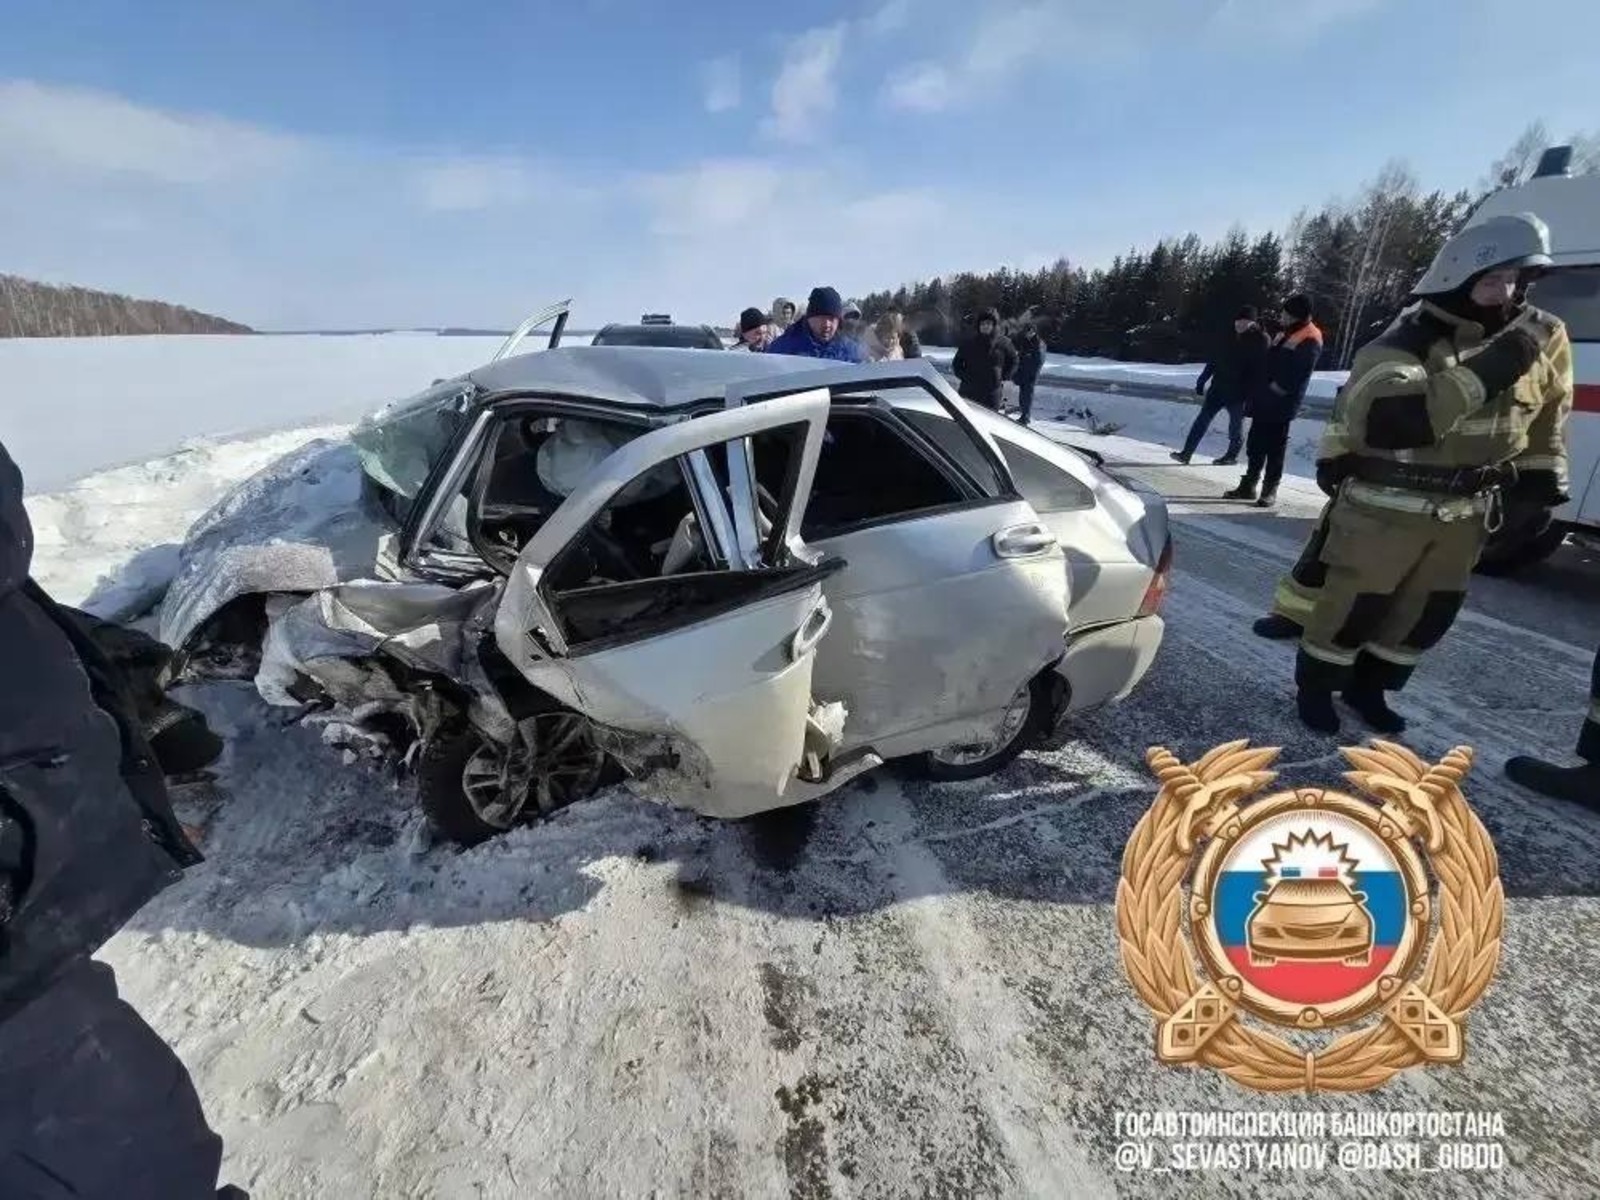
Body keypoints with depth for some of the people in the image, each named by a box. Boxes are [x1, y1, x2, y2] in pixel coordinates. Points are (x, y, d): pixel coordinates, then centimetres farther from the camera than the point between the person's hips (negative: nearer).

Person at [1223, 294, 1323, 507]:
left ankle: (1270, 490, 5)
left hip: (1281, 406, -8)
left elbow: (1293, 379, -18)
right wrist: (1255, 394, 12)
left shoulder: (1309, 343, -12)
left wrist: (1273, 391, -11)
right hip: (1264, 402, 8)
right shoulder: (1286, 334, 16)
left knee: (1275, 449, -2)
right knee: (1255, 445, 11)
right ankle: (1248, 485, 19)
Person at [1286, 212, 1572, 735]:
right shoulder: (1404, 343, -17)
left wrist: (1543, 471, 16)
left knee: (1430, 612, 14)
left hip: (1466, 511, 7)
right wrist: (1478, 377, -31)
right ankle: (1315, 687, 20)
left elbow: (1547, 407, 20)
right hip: (1387, 506, -6)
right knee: (1355, 605, 1)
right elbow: (1381, 422, -34)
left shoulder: (1540, 337, 5)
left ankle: (1368, 687, 31)